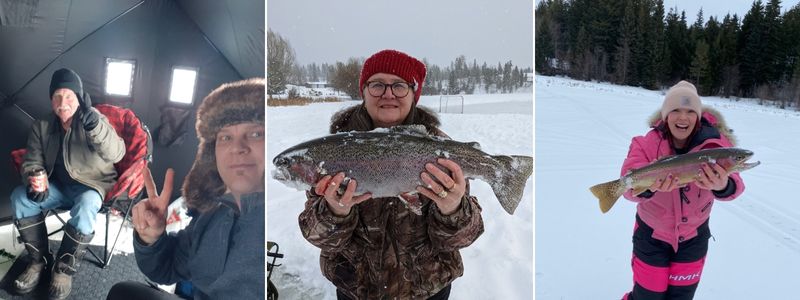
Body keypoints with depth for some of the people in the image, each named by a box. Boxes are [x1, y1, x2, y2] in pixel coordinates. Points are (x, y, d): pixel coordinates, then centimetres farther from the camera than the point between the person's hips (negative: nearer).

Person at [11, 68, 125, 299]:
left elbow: (116, 154, -28)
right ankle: (38, 260, -4)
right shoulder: (42, 126, 1)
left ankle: (64, 269, -17)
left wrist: (95, 125, -45)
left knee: (85, 206, -36)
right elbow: (32, 161, 1)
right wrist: (34, 180, -24)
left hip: (91, 184, -5)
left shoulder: (93, 121, -12)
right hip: (58, 185, 5)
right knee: (20, 198, -20)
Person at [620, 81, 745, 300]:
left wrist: (723, 186, -52)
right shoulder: (648, 144, -18)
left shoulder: (714, 143, -16)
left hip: (693, 237, 2)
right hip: (652, 235, -2)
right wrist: (647, 186, -52)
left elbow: (733, 184, -27)